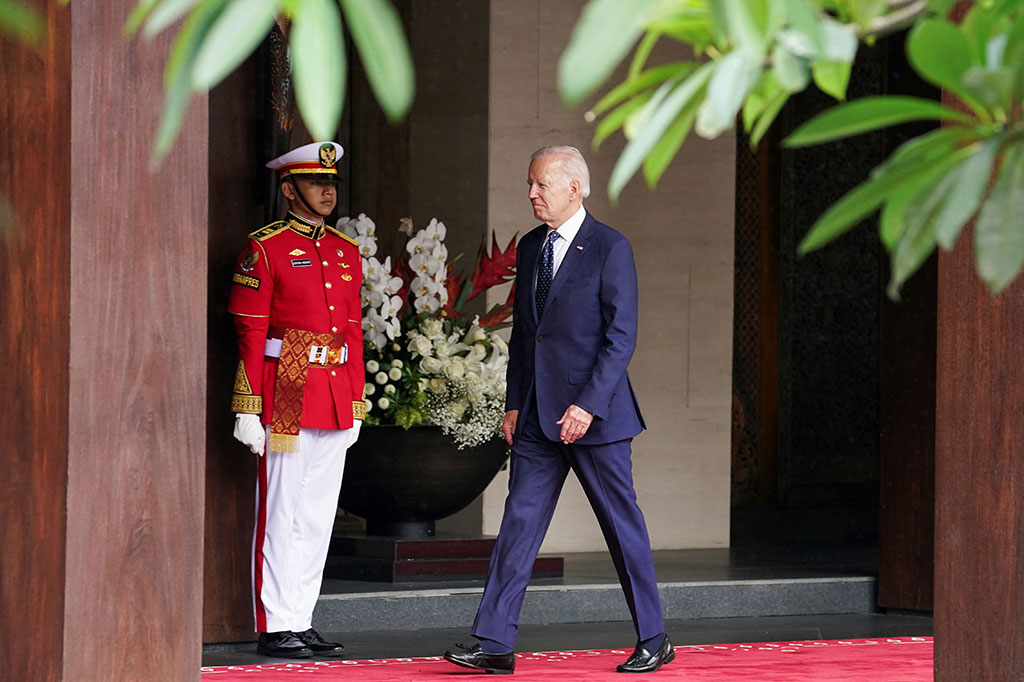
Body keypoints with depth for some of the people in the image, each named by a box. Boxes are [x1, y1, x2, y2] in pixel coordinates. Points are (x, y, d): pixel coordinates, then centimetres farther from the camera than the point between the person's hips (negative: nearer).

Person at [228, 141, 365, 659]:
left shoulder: (347, 253, 15)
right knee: (282, 514, -5)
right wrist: (247, 409, -13)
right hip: (286, 396, -6)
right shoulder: (265, 248, -5)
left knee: (318, 517, 8)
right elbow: (250, 333, -8)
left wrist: (355, 405, 13)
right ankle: (275, 629, -1)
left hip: (334, 395, 7)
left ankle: (301, 622, 14)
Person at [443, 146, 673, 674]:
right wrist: (514, 403, 10)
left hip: (593, 412, -6)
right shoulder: (530, 247, 12)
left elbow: (621, 336, -13)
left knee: (622, 525, 2)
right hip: (537, 414, 6)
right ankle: (494, 644, -1)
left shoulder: (610, 248, -8)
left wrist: (588, 406, -19)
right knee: (519, 521, 0)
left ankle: (653, 641, 13)